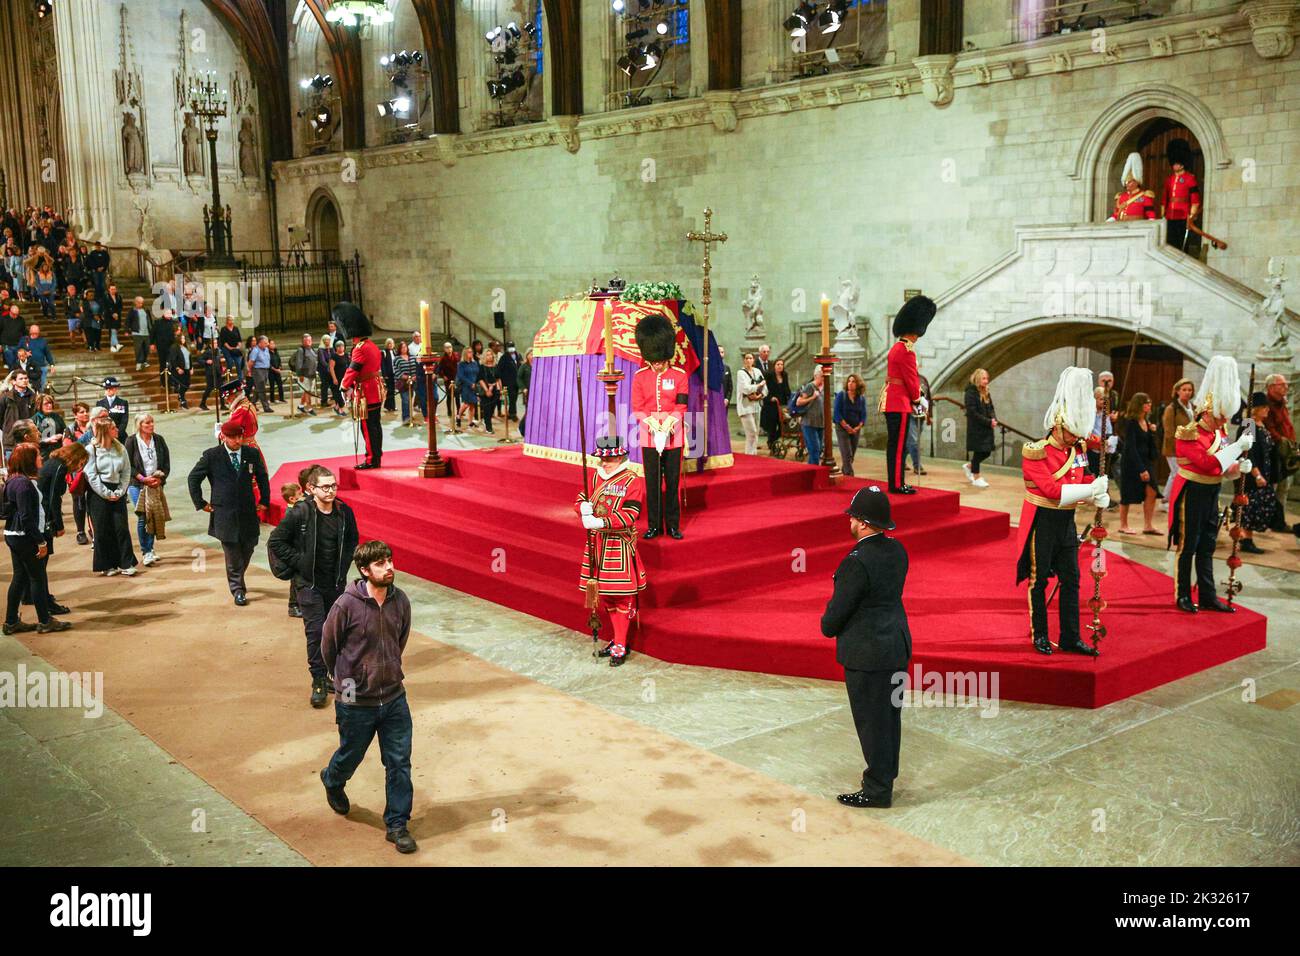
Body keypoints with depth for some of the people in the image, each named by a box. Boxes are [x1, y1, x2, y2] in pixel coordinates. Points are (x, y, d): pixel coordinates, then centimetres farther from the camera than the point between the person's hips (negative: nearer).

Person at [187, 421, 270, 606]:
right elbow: (193, 478, 4)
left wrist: (264, 501, 10)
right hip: (224, 514, -3)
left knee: (248, 549, 12)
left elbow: (263, 478, 15)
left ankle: (236, 579, 38)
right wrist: (200, 504, 1)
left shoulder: (252, 454, 2)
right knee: (232, 554, 1)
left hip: (248, 512, 3)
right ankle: (238, 590, 14)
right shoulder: (211, 456, -5)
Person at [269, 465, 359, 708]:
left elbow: (352, 540, 16)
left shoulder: (344, 512, -3)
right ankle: (319, 681, 4)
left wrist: (343, 564, 4)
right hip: (309, 583, -4)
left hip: (337, 583, 4)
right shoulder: (300, 513, -15)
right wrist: (298, 562, -10)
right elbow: (275, 542, -8)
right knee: (316, 631, -7)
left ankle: (332, 674, 26)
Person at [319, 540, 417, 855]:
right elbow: (328, 647, -5)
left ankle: (397, 825, 19)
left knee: (399, 763, 5)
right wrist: (346, 680, 9)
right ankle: (332, 781, 53)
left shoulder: (400, 601, -7)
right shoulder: (347, 605, -20)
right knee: (351, 756, 19)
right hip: (356, 702, -3)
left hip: (394, 698, 3)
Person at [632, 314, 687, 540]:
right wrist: (651, 422, -18)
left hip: (673, 435, -1)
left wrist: (668, 422, -20)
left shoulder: (679, 375, -2)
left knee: (672, 481, 4)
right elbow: (637, 407, -1)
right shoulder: (640, 376, 1)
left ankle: (673, 525, 12)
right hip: (649, 436, 1)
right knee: (652, 482, 4)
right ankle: (655, 525, 12)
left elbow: (681, 406, -4)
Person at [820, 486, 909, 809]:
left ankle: (877, 790, 15)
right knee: (890, 714, 20)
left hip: (867, 653, -8)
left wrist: (828, 627, 4)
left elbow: (838, 610, -19)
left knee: (871, 720, 4)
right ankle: (886, 772, 35)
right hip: (897, 644, 8)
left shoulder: (857, 562, -25)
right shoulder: (897, 550, 1)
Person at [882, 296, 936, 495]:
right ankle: (897, 485, -3)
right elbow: (911, 380, -14)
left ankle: (895, 482, 18)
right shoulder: (907, 351, -16)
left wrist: (912, 396, 14)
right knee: (899, 445, -6)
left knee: (894, 444, 13)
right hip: (900, 404, -10)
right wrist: (916, 398, 3)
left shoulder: (895, 348, 16)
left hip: (890, 401, 10)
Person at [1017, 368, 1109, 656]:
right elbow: (1050, 489, -25)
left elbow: (1081, 479, 10)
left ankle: (1070, 638, 15)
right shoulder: (1035, 452, -17)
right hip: (1042, 522, -7)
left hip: (1067, 522, 7)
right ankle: (1039, 635, 17)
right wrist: (1090, 490, -28)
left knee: (1071, 580, 8)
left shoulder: (1077, 449, 6)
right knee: (1039, 579, 5)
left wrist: (1099, 494, -12)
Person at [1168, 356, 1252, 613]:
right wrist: (1238, 446, -26)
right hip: (1192, 494, -8)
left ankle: (1207, 596, 18)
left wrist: (1239, 467, -7)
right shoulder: (1188, 435, -17)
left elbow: (1223, 467, 14)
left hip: (1212, 494, 8)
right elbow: (1208, 464, -28)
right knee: (1187, 546, 1)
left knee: (1206, 548, 12)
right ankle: (1183, 596, 11)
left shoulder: (1219, 433, 9)